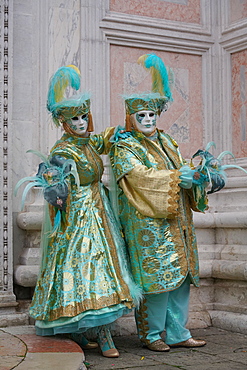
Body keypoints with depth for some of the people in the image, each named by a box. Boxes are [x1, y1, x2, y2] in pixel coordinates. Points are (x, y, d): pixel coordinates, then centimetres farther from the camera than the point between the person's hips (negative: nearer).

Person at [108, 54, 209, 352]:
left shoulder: (166, 142, 19)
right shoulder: (124, 146, -3)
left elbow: (180, 169, 15)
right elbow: (139, 175, -17)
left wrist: (197, 175, -7)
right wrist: (177, 177, -22)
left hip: (176, 219, 7)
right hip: (148, 222, -7)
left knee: (181, 275, 6)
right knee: (157, 274, -7)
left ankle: (177, 333, 14)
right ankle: (151, 335, 6)